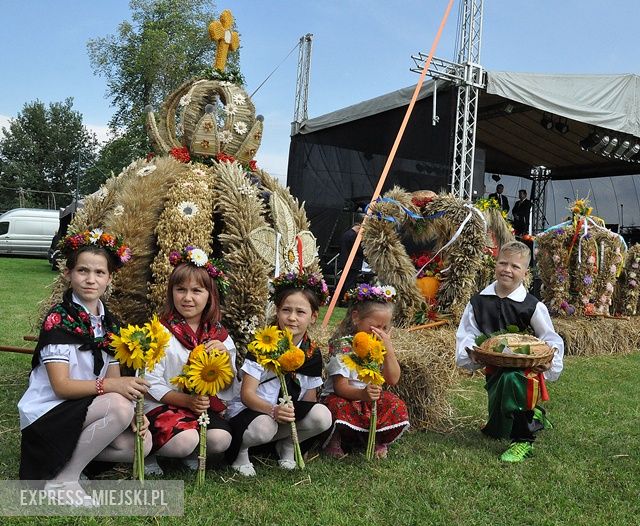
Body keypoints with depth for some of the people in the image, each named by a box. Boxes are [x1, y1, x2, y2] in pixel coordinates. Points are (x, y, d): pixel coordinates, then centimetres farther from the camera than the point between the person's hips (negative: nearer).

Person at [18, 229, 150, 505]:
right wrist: (110, 385, -36)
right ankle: (62, 480, -13)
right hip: (47, 415, -6)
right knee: (119, 407, -31)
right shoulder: (58, 320, -15)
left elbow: (115, 381, 2)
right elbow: (61, 386, -22)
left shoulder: (109, 324, 5)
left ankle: (69, 455, 6)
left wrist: (133, 412, -16)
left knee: (141, 443, -14)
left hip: (84, 411, 7)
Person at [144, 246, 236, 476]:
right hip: (161, 406, -4)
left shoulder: (219, 335, 5)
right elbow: (149, 383, -9)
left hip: (205, 406, 4)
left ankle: (191, 454, 11)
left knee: (221, 440, -23)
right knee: (185, 440, -30)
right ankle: (147, 452, 3)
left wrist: (225, 355, -12)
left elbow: (228, 386, 7)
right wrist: (187, 400, -21)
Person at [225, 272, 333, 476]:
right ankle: (240, 449, -2)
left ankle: (287, 444, 6)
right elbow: (247, 394, -19)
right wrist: (273, 410, -37)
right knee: (263, 427, -37)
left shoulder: (313, 353, -1)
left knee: (323, 416, -23)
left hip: (290, 415, 4)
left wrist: (293, 413, -18)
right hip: (252, 411, -4)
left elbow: (309, 399, 5)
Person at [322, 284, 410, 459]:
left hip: (372, 398, 5)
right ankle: (334, 440, -4)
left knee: (397, 407, -21)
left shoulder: (381, 345, 1)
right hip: (343, 397, -5)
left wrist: (388, 349, -18)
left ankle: (379, 440, 5)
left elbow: (393, 380, -5)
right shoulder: (343, 346, -18)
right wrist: (362, 394, -43)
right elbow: (340, 387, -21)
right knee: (337, 407, -37)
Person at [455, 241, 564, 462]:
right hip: (494, 368, 4)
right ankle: (532, 415, 48)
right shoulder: (479, 302, -1)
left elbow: (550, 338, -2)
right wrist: (470, 351, -18)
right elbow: (466, 334, 2)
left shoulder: (533, 306, -9)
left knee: (511, 380, -41)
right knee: (496, 431, 14)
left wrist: (550, 355, -21)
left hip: (525, 367, -4)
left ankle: (523, 440, -20)